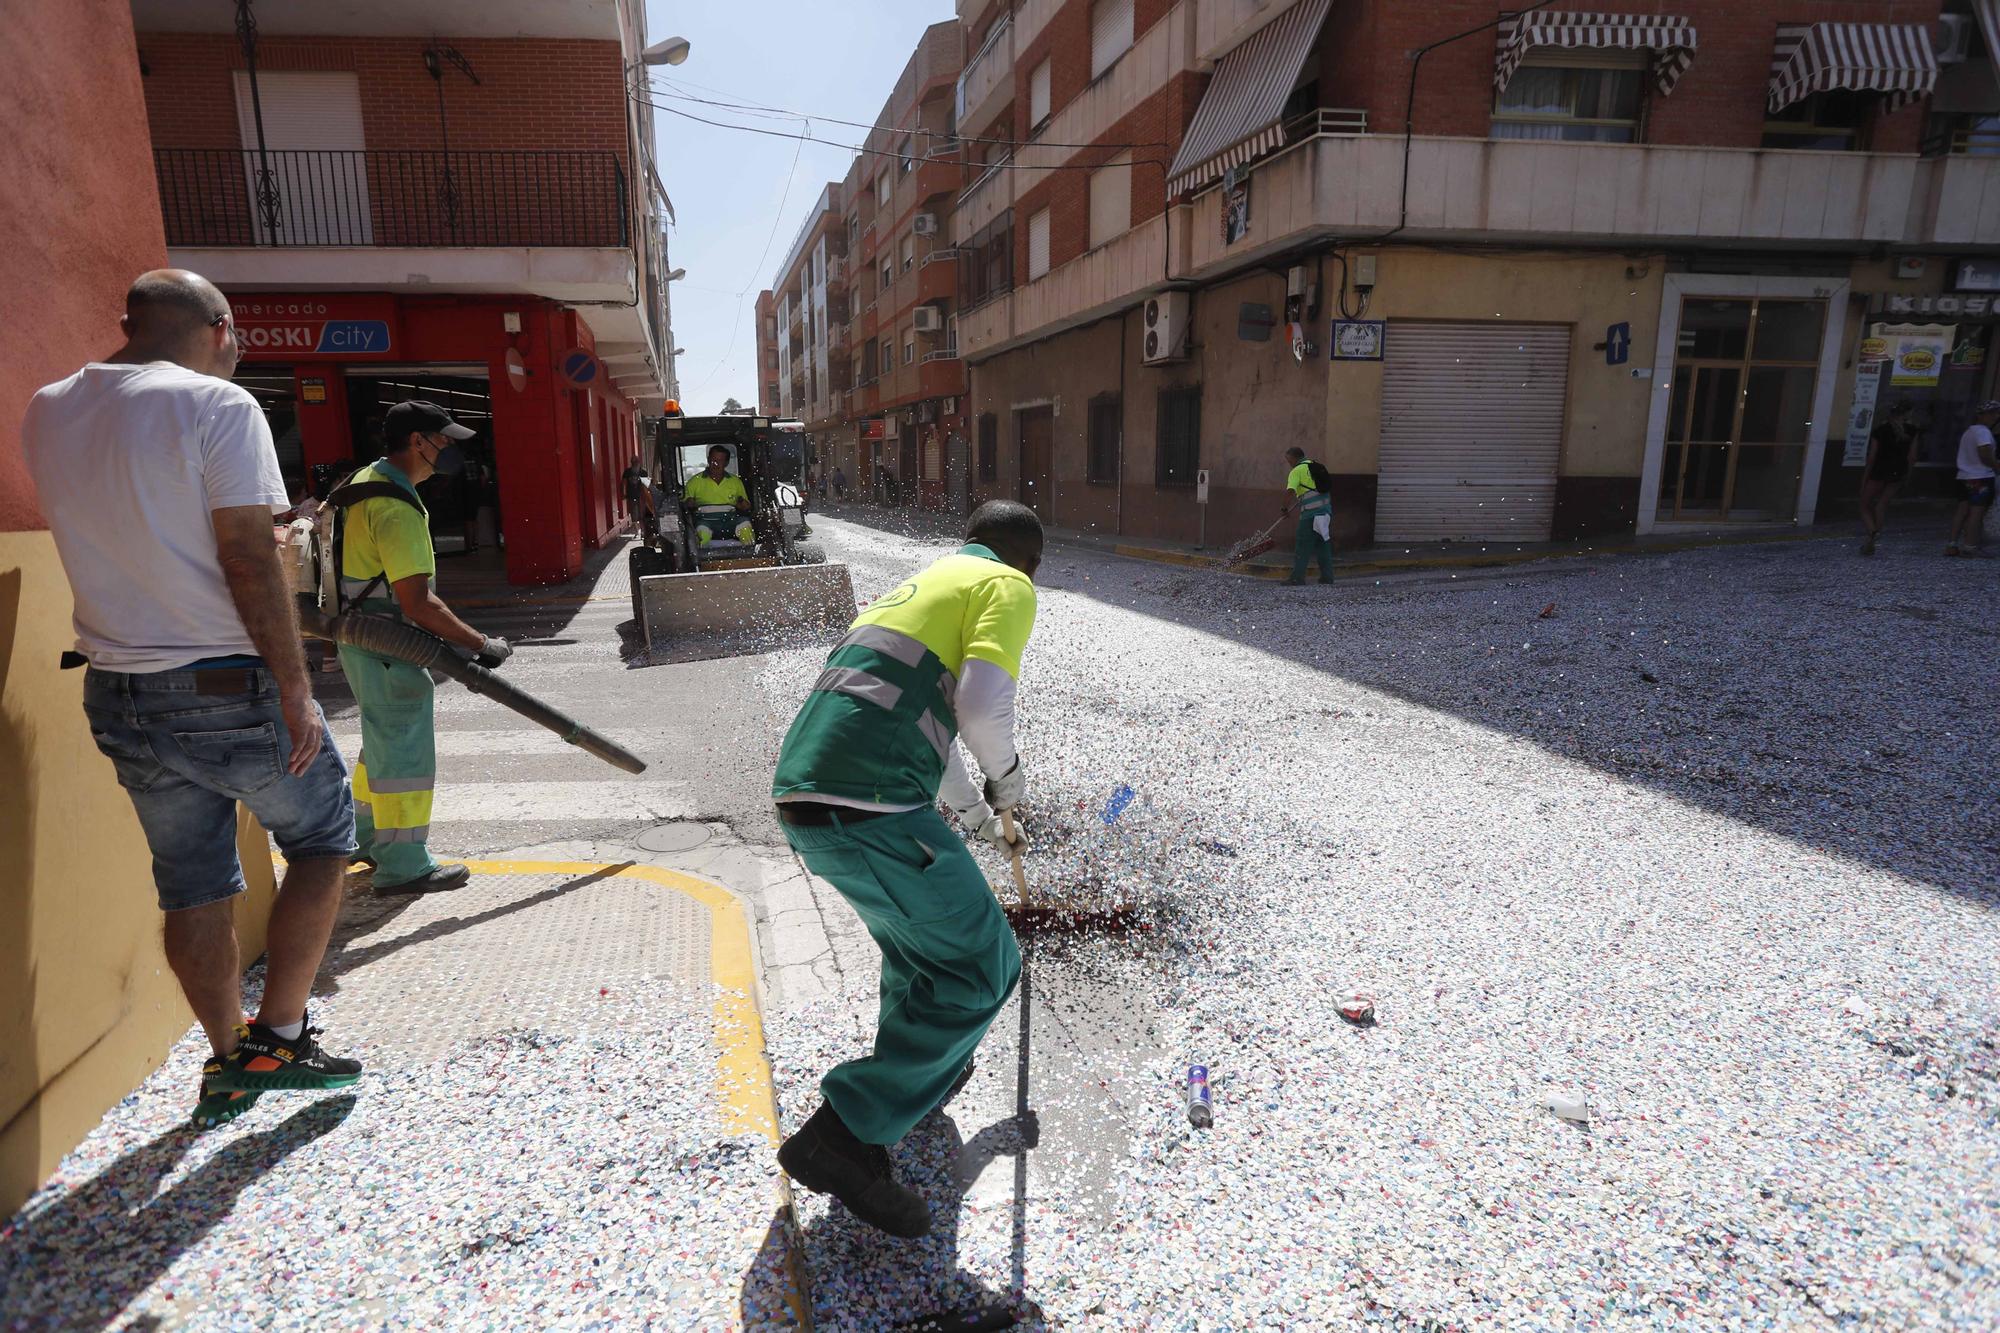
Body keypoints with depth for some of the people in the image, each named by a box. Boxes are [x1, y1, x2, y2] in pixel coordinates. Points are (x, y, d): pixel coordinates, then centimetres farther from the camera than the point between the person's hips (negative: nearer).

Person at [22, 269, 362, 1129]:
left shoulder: (44, 414, 9)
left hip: (118, 696, 6)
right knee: (321, 839, 14)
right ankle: (277, 1035, 12)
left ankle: (229, 1062, 26)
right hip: (230, 689, -6)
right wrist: (295, 687, -15)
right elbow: (249, 561, -18)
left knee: (192, 888, 15)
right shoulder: (218, 405, -12)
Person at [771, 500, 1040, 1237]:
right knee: (980, 969, 5)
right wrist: (1008, 776, 6)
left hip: (800, 791, 9)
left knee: (918, 925, 31)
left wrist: (980, 817, 49)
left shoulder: (923, 582, 29)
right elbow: (982, 705, -16)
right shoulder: (1008, 587, 3)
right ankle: (844, 1135, 4)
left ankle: (918, 1071, 47)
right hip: (869, 807, -9)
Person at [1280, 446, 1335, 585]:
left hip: (1311, 512, -8)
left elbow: (1290, 492, -20)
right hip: (1326, 509, 8)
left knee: (1302, 546, -3)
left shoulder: (1296, 471, -6)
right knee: (1324, 544, 14)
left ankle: (1297, 578, -4)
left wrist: (1285, 509, -7)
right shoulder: (1315, 465, 17)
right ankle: (1327, 576, 16)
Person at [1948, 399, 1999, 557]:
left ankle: (1951, 544, 4)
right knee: (1977, 511, -5)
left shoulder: (1968, 431, 15)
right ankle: (1970, 546, -5)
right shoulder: (1983, 432, -12)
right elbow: (1985, 456, -19)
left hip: (1964, 477, 8)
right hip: (1981, 478, -8)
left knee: (1962, 510, 7)